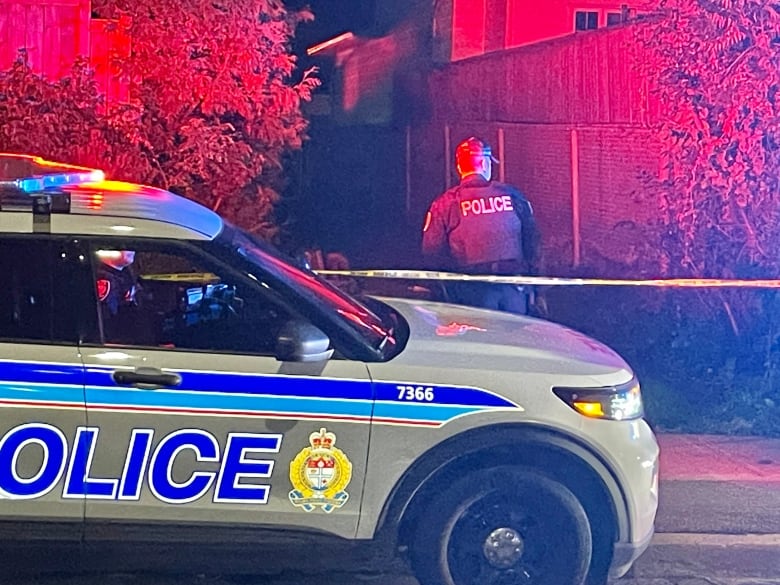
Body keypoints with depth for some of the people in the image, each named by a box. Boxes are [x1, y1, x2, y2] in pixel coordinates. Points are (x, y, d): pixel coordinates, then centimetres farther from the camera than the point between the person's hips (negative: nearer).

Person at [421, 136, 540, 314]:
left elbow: (432, 251, -3)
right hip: (514, 286, 2)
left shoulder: (445, 203, -3)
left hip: (473, 290, -2)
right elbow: (531, 239, 9)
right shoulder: (512, 196, 4)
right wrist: (530, 278, 18)